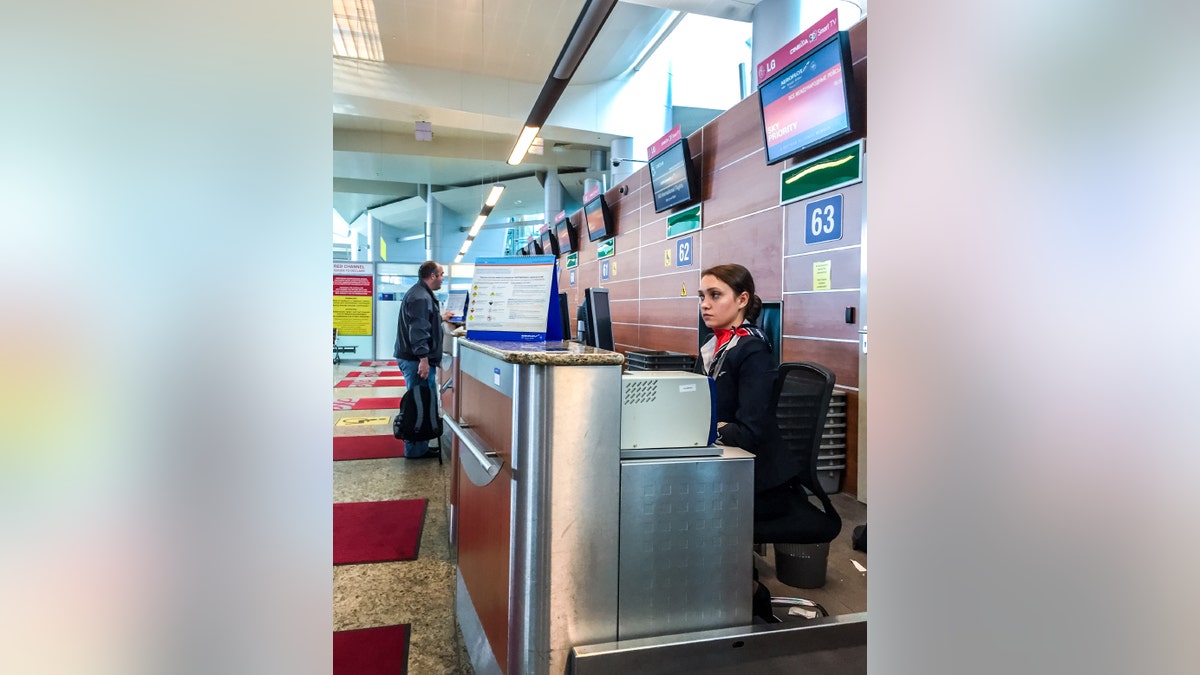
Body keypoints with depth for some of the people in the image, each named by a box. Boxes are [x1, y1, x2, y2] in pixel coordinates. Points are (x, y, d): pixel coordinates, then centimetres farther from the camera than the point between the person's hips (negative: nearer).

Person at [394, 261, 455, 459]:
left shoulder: (421, 294, 18)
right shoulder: (420, 297, -18)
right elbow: (418, 330, -26)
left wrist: (441, 317, 38)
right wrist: (423, 359, -28)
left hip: (414, 358, 11)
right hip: (417, 359, -11)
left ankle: (419, 447, 22)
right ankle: (415, 449, 3)